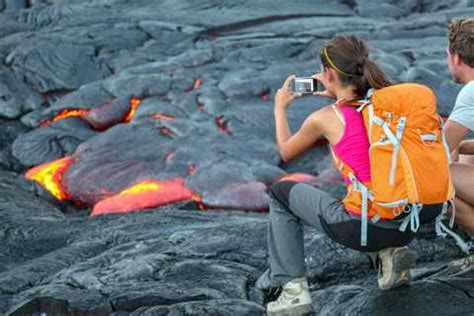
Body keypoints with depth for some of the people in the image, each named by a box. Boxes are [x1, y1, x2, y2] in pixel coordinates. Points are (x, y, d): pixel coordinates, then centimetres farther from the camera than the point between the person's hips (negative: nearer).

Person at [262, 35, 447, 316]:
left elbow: (286, 153, 15)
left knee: (281, 193, 18)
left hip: (364, 228, -5)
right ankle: (390, 252, 16)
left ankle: (294, 287, 12)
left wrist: (280, 108, 29)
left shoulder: (324, 119, -7)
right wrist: (337, 96, 28)